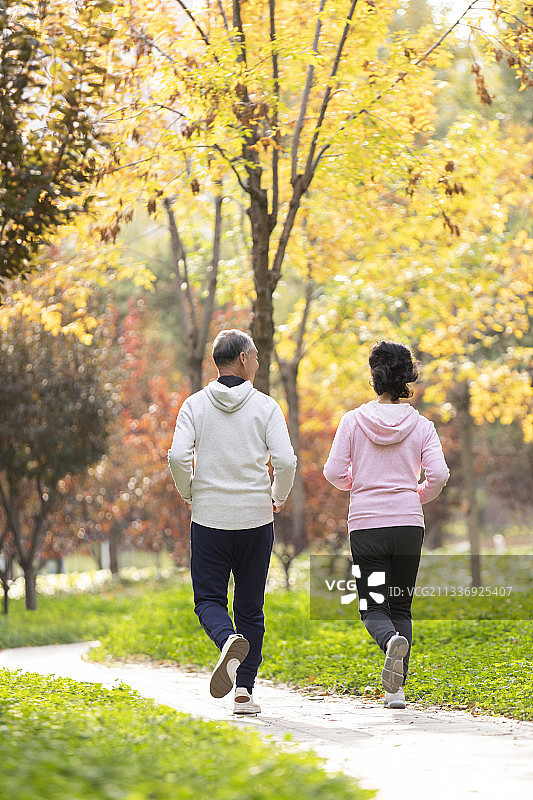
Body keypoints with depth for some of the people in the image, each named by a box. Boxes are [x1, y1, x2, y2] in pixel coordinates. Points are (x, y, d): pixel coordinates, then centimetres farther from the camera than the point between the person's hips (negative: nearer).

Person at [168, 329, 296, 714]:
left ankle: (229, 640, -25)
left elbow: (178, 456, -10)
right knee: (250, 607, 11)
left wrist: (189, 495, 7)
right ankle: (244, 689, 7)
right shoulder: (265, 406, -2)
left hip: (209, 520, 0)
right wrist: (277, 498, 8)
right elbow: (285, 460, -10)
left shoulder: (195, 405, 1)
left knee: (209, 599, 8)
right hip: (256, 520, 0)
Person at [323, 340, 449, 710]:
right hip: (409, 525, 2)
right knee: (401, 607, 13)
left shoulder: (354, 420, -1)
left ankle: (392, 640, -30)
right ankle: (396, 689, 6)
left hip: (366, 525, -1)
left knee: (373, 608, 5)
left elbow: (334, 471, -5)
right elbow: (438, 474, -7)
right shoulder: (421, 425, 2)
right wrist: (418, 497, 13)